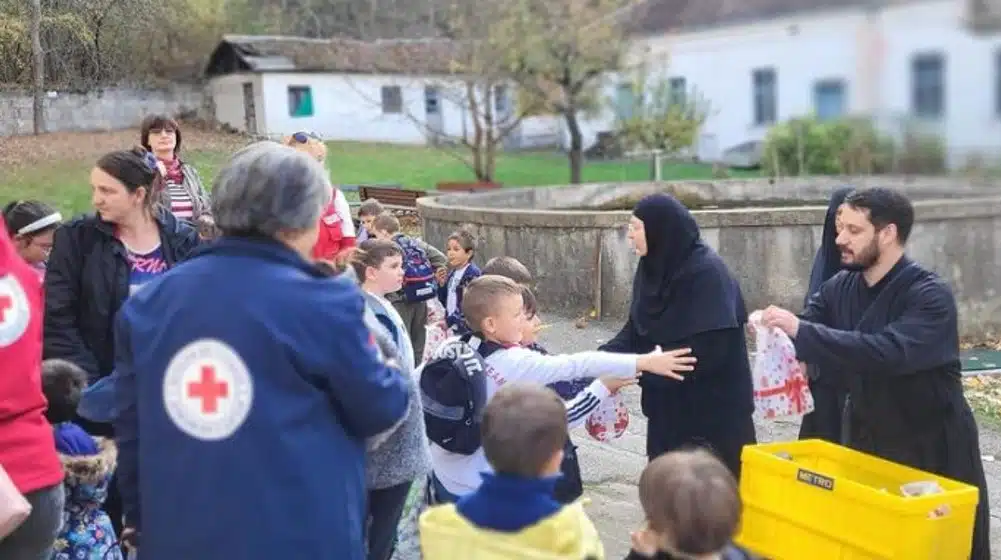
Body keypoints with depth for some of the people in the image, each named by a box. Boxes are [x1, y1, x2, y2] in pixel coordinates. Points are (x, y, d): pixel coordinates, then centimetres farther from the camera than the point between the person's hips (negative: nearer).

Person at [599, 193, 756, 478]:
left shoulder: (706, 273, -21)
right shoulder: (653, 269, 4)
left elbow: (704, 351, -26)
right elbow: (636, 329, 7)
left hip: (713, 408, -7)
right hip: (670, 407, 8)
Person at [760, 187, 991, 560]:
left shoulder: (930, 295, -20)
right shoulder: (839, 288, -1)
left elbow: (890, 351, -35)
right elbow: (809, 335, -6)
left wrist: (801, 331, -38)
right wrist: (777, 329, -30)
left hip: (934, 448, -5)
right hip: (868, 439, 5)